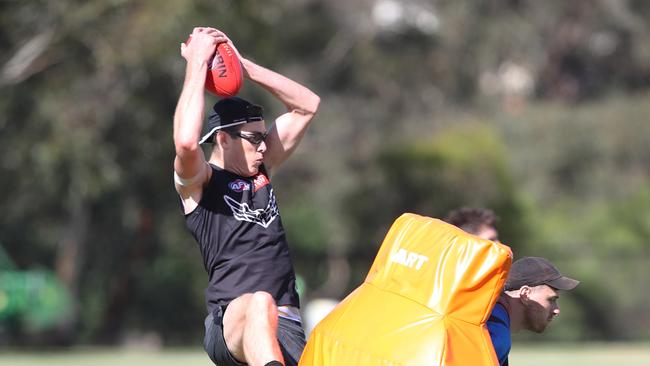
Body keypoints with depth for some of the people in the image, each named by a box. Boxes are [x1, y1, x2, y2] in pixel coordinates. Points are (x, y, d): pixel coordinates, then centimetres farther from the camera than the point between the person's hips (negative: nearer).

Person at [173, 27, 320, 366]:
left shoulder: (260, 172, 23)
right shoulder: (197, 182, 4)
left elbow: (307, 105, 25)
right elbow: (186, 142, -21)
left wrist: (243, 65, 16)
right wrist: (197, 64, -11)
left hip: (287, 330, 7)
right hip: (229, 327, -7)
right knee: (260, 303, -40)